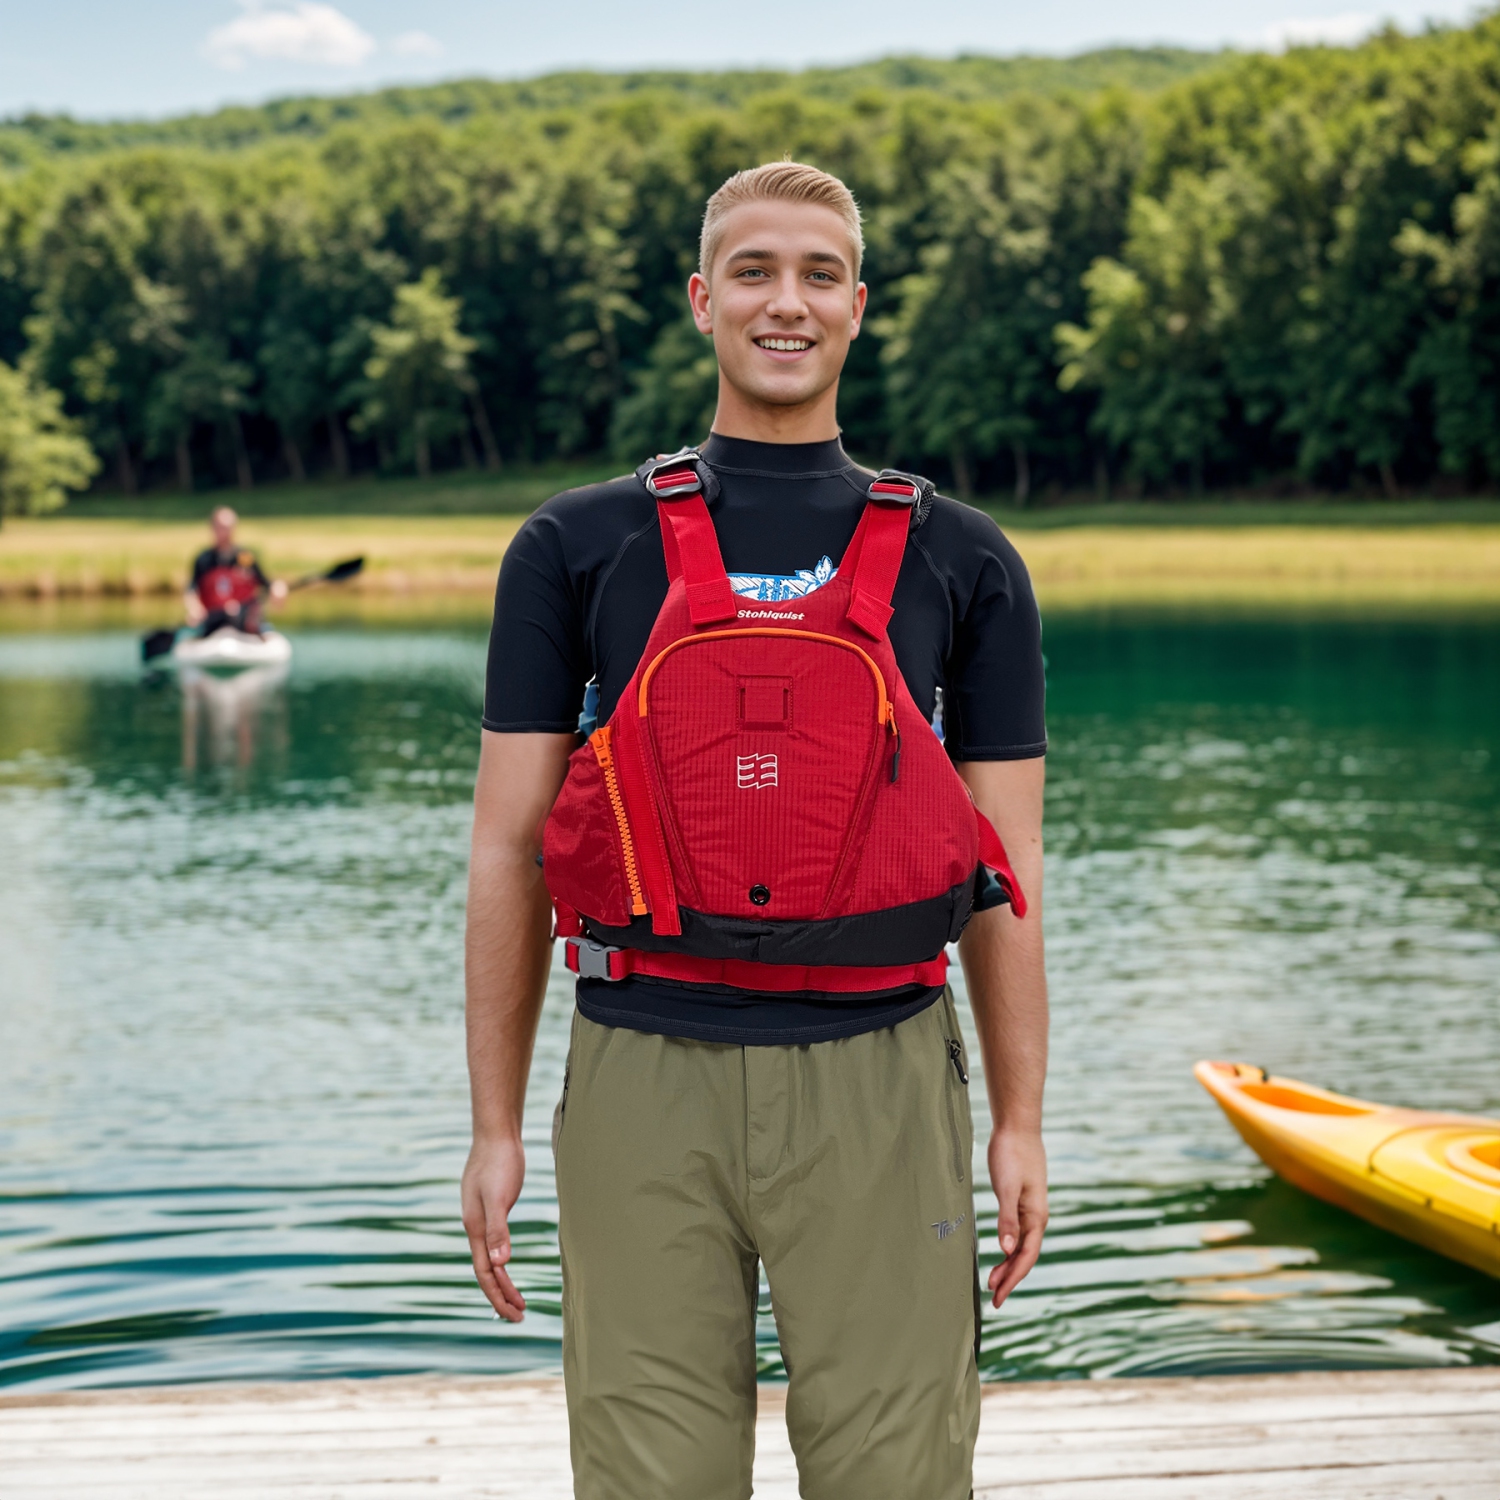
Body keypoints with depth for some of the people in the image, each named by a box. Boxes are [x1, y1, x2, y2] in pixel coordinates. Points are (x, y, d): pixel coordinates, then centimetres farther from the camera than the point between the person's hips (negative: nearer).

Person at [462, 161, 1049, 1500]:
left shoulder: (960, 561, 9)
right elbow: (509, 849, 7)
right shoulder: (578, 547, 7)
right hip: (645, 1082, 0)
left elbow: (1002, 868, 9)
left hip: (877, 1079, 0)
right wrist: (497, 1126, 3)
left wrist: (1020, 1125, 4)